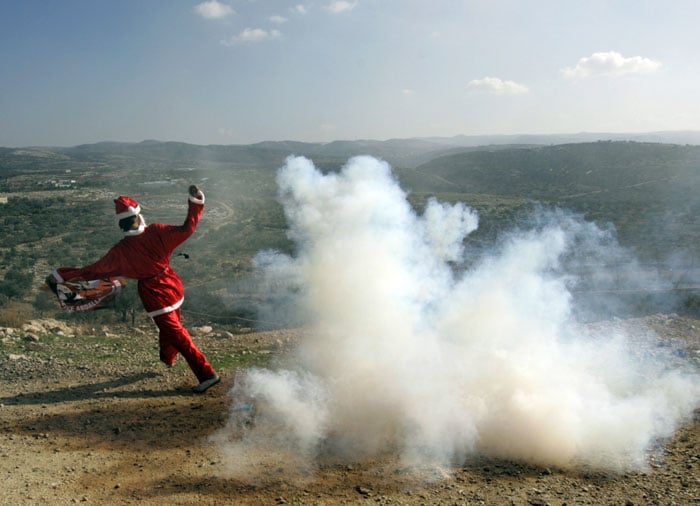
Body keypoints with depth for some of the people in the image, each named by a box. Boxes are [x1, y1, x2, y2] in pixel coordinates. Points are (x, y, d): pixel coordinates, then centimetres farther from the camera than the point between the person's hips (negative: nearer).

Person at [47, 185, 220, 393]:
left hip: (153, 293, -4)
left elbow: (95, 270, -11)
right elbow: (187, 229, -14)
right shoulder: (157, 232, -13)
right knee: (171, 323, 28)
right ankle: (168, 358, 54)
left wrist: (61, 276, -2)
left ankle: (207, 373, -7)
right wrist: (195, 202, -7)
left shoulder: (120, 251, -17)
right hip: (172, 283, 4)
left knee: (176, 333, -2)